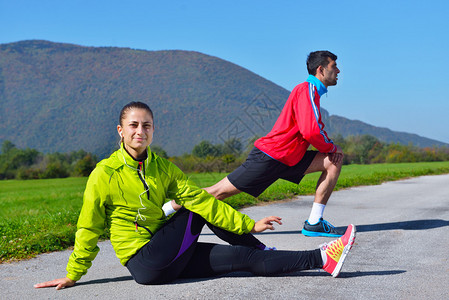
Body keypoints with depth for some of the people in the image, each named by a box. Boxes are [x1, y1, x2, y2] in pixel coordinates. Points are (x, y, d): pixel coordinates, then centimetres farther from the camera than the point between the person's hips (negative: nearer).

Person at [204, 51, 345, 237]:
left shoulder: (312, 91, 17)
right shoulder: (307, 89, -13)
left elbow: (314, 130, 25)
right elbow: (310, 131, -24)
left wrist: (330, 148, 5)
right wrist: (332, 148, -6)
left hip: (288, 159, 10)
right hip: (269, 157, -9)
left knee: (333, 162, 1)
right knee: (218, 192, -8)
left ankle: (313, 224, -2)